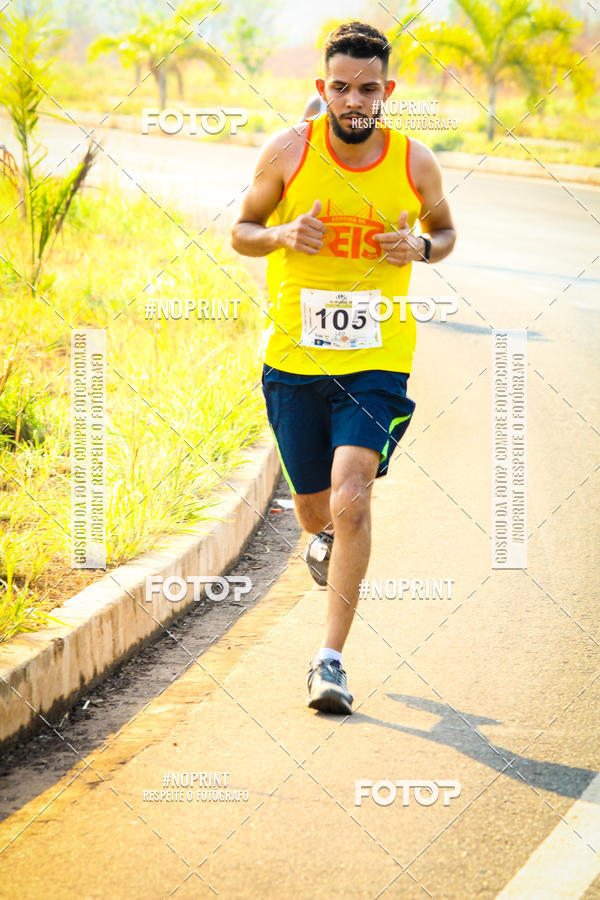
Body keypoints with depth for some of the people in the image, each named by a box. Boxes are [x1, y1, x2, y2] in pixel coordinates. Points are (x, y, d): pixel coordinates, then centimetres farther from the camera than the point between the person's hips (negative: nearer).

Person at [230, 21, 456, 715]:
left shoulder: (415, 164, -4)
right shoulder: (288, 151, -5)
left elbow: (444, 230, 15)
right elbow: (241, 231, 7)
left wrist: (421, 248, -9)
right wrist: (283, 235, -16)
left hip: (376, 361, -1)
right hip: (293, 357, 1)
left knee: (352, 500, -19)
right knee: (314, 506, 13)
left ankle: (330, 661, -12)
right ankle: (322, 535, 54)